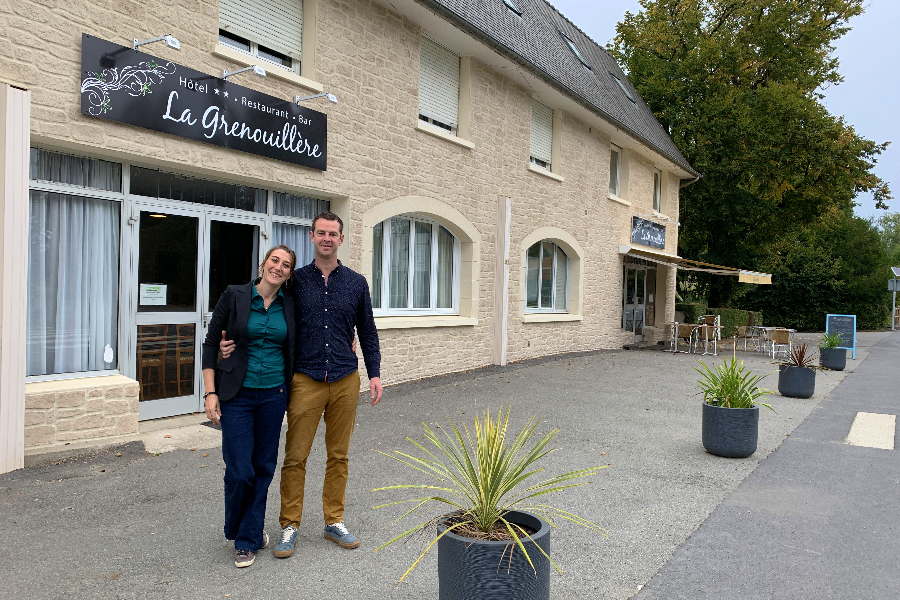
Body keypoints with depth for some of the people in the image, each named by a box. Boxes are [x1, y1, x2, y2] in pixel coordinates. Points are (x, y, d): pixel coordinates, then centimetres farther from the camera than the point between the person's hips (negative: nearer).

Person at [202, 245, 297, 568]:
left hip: (274, 394, 3)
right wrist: (210, 393, -7)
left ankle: (248, 540, 25)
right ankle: (235, 529, 26)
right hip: (237, 395, -3)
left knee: (264, 466, 8)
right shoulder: (234, 296, -5)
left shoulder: (290, 305, 3)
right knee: (240, 470, -3)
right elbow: (210, 343, -2)